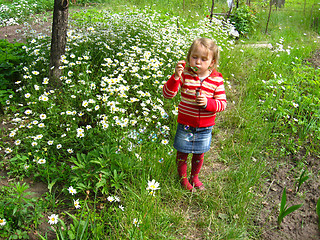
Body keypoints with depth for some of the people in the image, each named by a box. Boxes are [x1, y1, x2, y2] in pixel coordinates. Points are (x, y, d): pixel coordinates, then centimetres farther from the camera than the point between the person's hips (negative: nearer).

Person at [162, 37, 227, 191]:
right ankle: (183, 178, 42)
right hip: (185, 125, -1)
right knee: (182, 154, 15)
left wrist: (208, 103, -26)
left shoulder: (217, 79, -9)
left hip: (205, 127, 1)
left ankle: (194, 177, 47)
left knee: (199, 155, 20)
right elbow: (167, 94, -18)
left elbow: (222, 103, -7)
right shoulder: (184, 75, -12)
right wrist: (176, 76, -33)